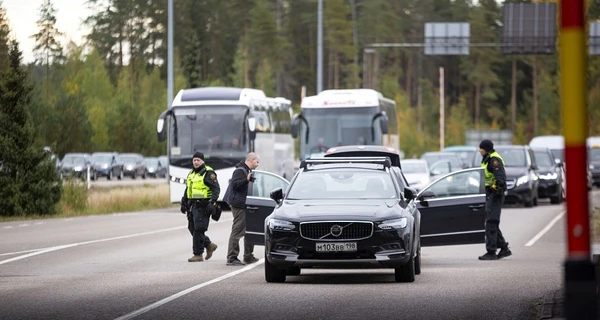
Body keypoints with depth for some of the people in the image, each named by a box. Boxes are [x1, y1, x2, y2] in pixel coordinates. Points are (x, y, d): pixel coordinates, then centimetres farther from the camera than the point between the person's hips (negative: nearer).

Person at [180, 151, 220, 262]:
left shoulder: (208, 173, -7)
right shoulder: (191, 174, 19)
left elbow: (216, 189, -13)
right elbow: (187, 190, 27)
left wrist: (212, 202, -23)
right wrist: (184, 203, 22)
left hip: (203, 206, -9)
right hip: (193, 206, 9)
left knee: (198, 230, -10)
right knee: (192, 228, 9)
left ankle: (198, 254, -5)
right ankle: (209, 245, 27)